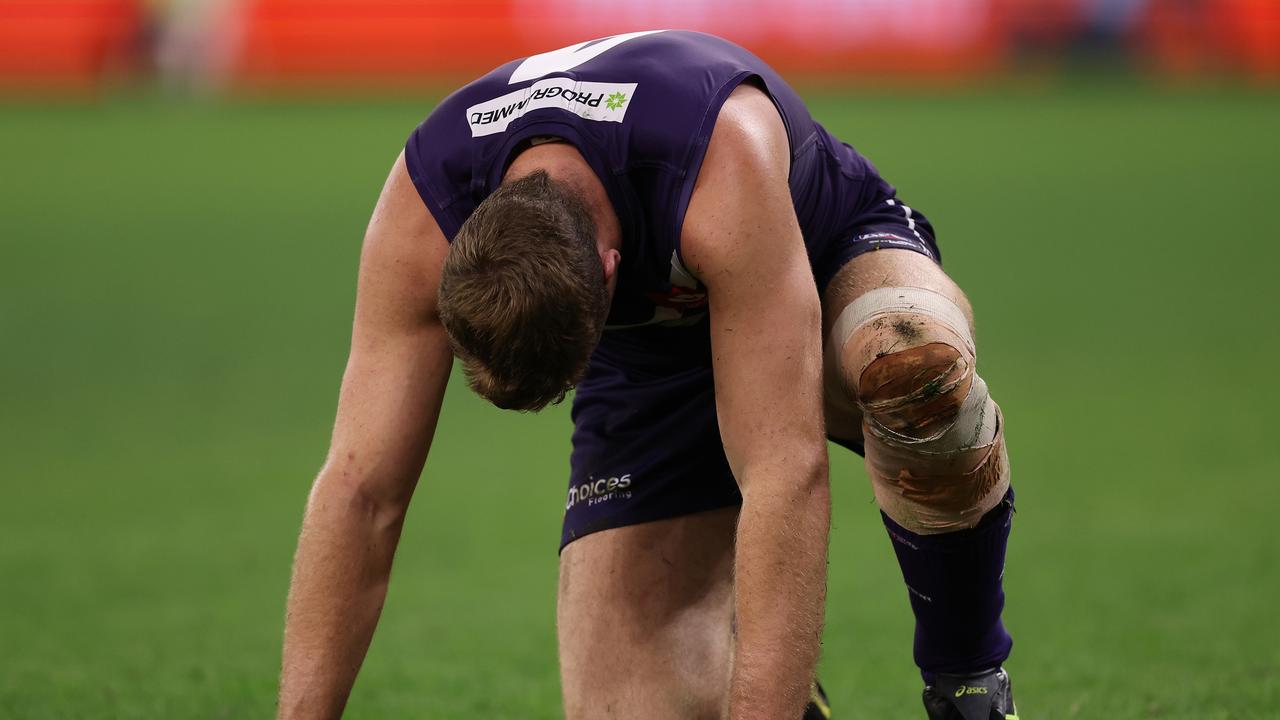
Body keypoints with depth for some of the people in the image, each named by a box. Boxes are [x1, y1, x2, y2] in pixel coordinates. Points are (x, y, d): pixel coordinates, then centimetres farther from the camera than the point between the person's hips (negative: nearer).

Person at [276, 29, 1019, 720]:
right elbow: (360, 490, -26)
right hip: (650, 361, 3)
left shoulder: (725, 157, -43)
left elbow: (785, 474, -46)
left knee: (918, 365, -42)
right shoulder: (423, 211, -30)